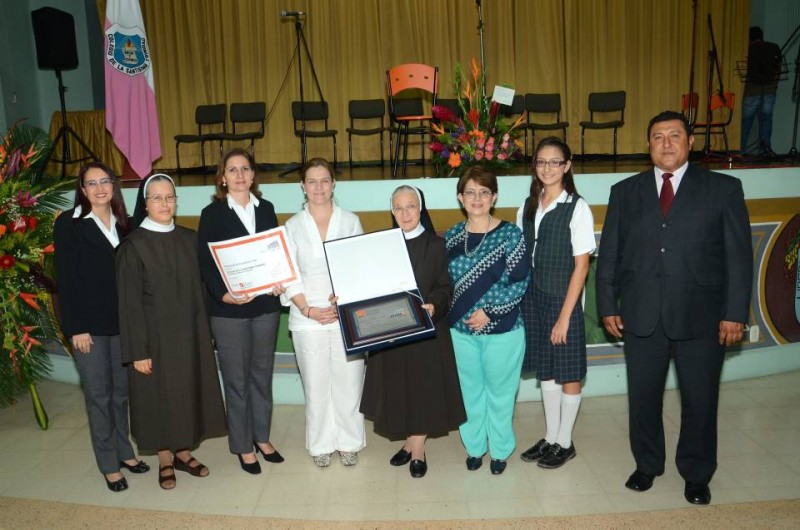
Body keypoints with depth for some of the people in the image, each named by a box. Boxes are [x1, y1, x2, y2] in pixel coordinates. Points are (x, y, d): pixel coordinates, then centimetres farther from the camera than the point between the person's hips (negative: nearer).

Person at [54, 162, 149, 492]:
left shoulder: (123, 223, 9)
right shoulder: (68, 224, -3)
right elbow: (66, 279, -7)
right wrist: (76, 328, -12)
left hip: (122, 321, 4)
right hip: (90, 324, -4)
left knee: (122, 390, 12)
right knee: (99, 394, 5)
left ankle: (124, 451, 28)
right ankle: (109, 464, 17)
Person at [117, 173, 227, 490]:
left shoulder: (189, 239, 3)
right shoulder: (133, 246, -10)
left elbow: (198, 287, 7)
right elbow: (129, 302, -11)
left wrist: (206, 331, 5)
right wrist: (138, 351, -13)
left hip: (190, 332, 4)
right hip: (155, 334, -4)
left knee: (189, 389, 12)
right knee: (159, 394, 8)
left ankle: (183, 452, 31)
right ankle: (165, 459, 26)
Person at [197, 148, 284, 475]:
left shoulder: (266, 208, 8)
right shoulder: (212, 213, -2)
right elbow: (205, 262, -6)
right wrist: (223, 294, -21)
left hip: (266, 305, 4)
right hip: (229, 309, -3)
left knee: (262, 374, 14)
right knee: (236, 379, 6)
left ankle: (262, 438, 30)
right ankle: (243, 446, 22)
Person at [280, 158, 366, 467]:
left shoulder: (350, 221, 6)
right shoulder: (293, 226, 7)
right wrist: (308, 309, -10)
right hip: (307, 319, 1)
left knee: (349, 381, 4)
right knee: (316, 384, 7)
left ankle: (349, 442, 22)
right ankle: (321, 444, 24)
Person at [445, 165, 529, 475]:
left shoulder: (510, 235, -9)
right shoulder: (451, 237, 3)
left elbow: (521, 282, -11)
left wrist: (489, 311, -17)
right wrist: (450, 311, -2)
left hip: (502, 330, -3)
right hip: (460, 330, 3)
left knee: (500, 392, 12)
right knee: (469, 391, 16)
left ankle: (500, 450, 33)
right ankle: (474, 446, 36)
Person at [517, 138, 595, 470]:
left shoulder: (577, 208, -11)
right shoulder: (527, 208, 6)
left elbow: (581, 265, -12)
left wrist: (564, 315, -14)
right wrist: (519, 301, 1)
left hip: (563, 299, -5)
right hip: (532, 298, 5)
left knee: (568, 373, 8)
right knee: (545, 370, 15)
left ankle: (564, 443, 26)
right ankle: (550, 438, 30)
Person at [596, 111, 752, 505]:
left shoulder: (724, 188, 2)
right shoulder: (625, 192, 7)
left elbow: (738, 255, -1)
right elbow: (608, 254, 6)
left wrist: (735, 312, -7)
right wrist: (608, 306, 1)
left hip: (701, 316, -1)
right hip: (641, 315, 2)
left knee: (700, 400, 11)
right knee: (643, 397, 12)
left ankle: (697, 474, 33)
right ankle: (647, 465, 34)